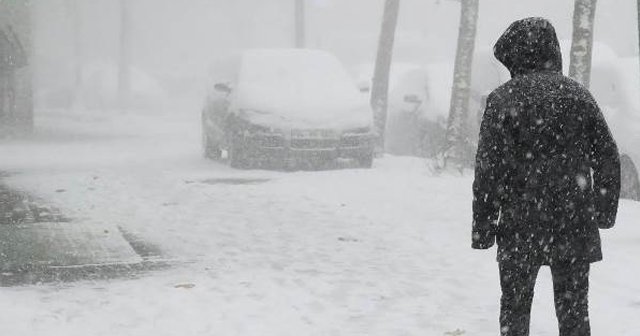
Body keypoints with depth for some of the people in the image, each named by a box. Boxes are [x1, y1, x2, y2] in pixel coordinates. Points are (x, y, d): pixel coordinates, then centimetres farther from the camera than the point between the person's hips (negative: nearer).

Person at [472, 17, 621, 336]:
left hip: (521, 227, -3)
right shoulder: (580, 95, 6)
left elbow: (489, 167, -10)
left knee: (515, 309, 10)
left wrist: (482, 226, -5)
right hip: (576, 226, 3)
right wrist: (605, 212, 15)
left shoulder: (504, 98, -6)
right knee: (574, 310, 10)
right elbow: (608, 159, 7)